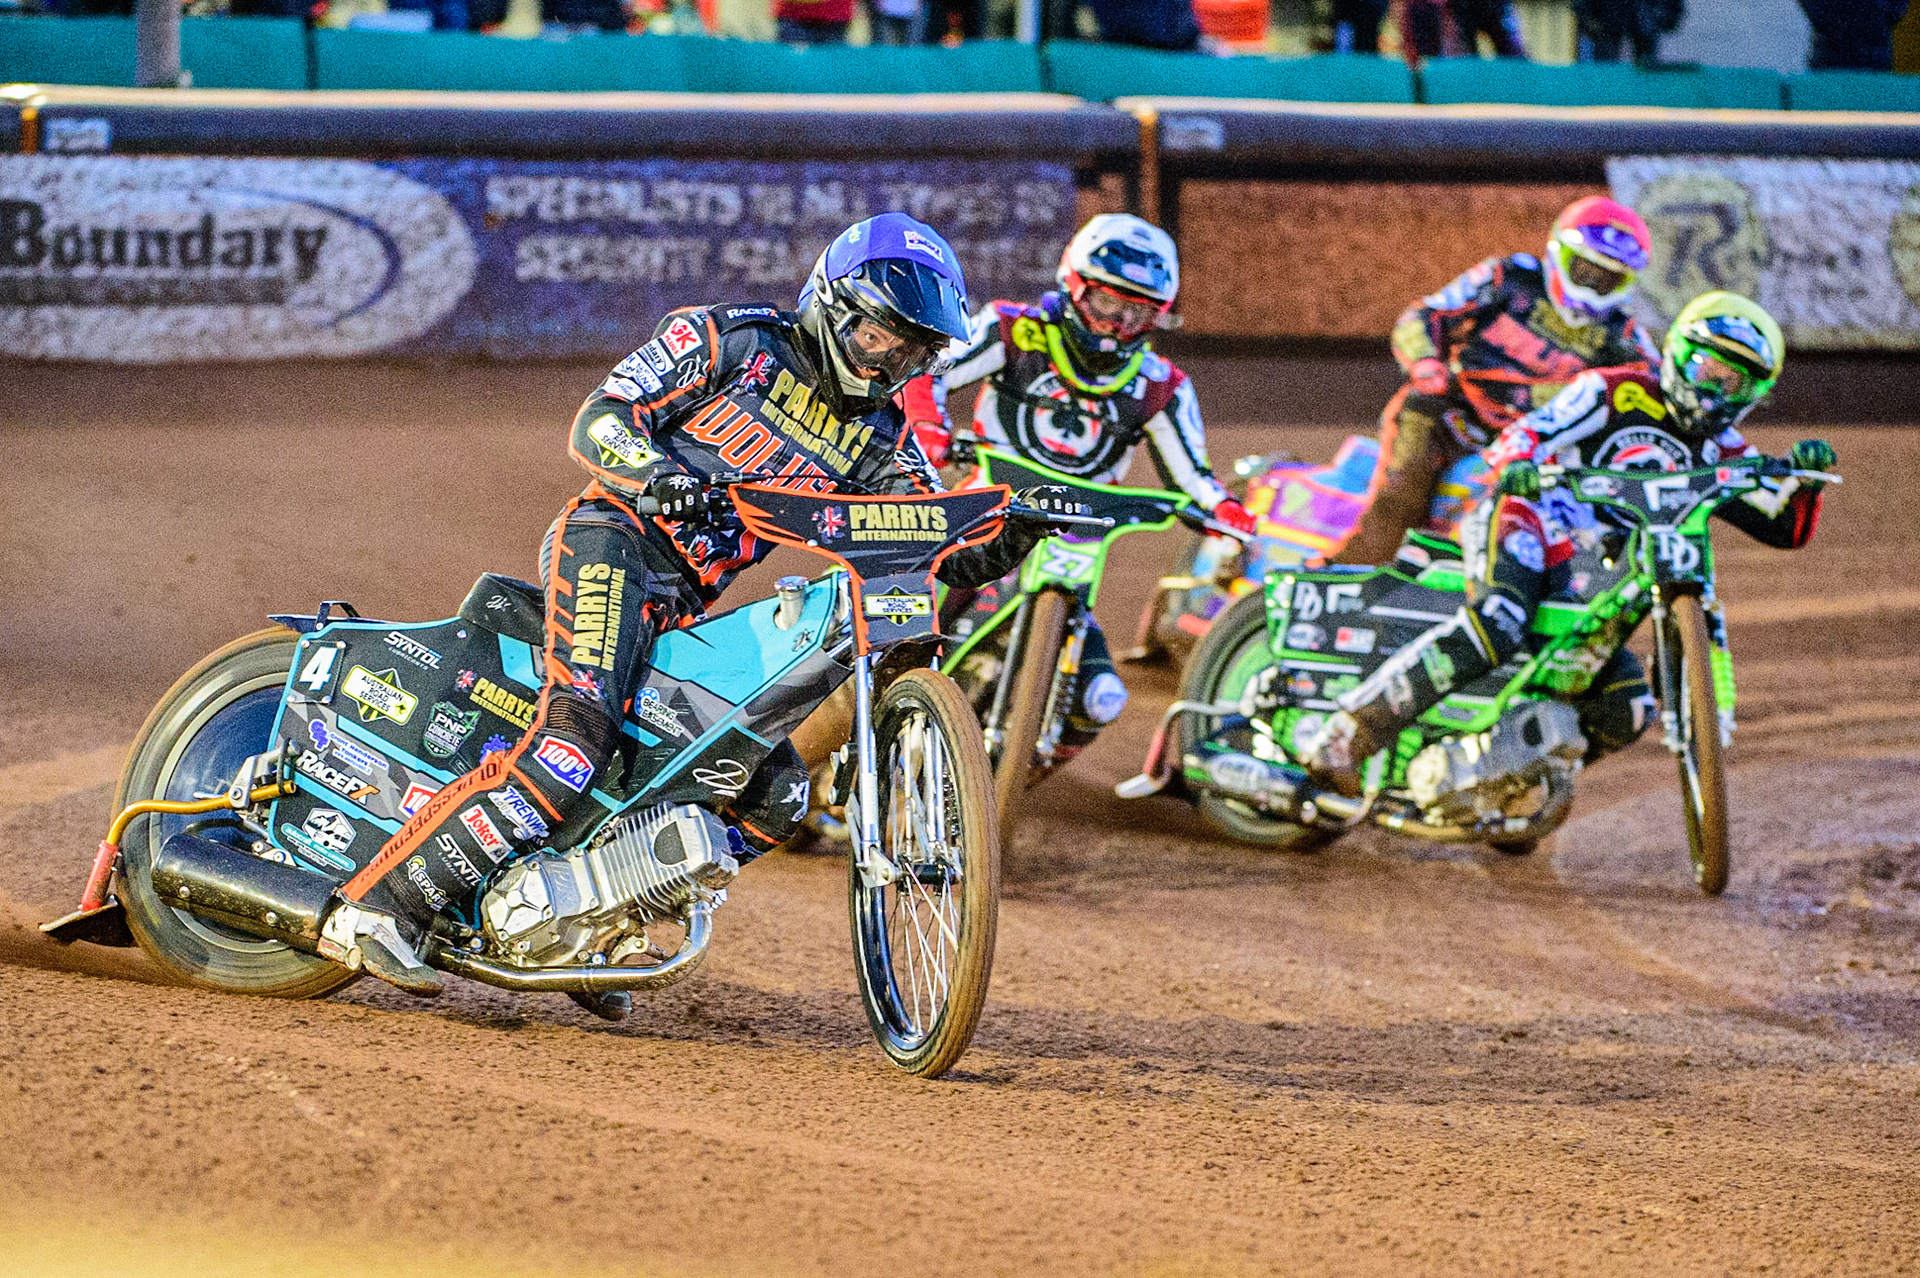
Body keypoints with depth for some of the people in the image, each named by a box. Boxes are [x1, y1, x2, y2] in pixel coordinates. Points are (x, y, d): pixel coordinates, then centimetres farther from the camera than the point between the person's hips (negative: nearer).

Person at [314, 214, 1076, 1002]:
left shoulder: (877, 437, 16)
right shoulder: (734, 340, 1)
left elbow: (947, 550, 9)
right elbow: (598, 421, -6)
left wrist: (1015, 529, -13)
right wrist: (661, 478, -27)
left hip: (688, 609, 8)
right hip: (615, 544, -8)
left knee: (776, 795, 2)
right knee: (575, 740, -29)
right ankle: (374, 909, -30)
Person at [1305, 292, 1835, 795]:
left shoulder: (1720, 454, 17)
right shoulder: (1615, 392, 2)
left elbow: (1785, 526, 11)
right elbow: (1523, 432, -9)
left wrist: (1805, 478, -11)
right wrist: (1517, 462, -33)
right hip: (1524, 524, -7)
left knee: (1625, 713, -10)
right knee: (1496, 628, -36)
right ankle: (1346, 734, -38)